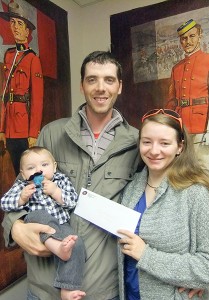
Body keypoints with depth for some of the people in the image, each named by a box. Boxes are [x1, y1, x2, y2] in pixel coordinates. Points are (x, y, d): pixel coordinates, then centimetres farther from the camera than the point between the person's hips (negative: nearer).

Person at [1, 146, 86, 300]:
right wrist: (22, 198, -17)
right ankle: (57, 246, -47)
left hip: (61, 227, 1)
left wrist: (55, 192, -15)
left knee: (77, 245, -27)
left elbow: (73, 201, -1)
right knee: (38, 214, -34)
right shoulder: (22, 185, 6)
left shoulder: (61, 179, 7)